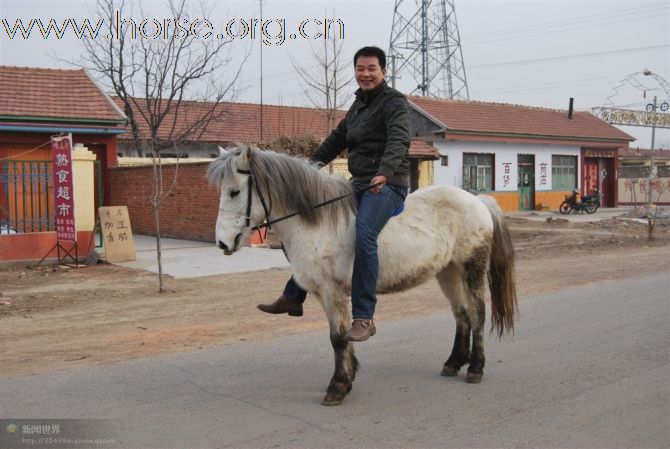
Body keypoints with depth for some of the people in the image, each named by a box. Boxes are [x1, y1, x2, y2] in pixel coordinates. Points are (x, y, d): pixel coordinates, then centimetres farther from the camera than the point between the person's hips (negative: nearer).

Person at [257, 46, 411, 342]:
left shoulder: (394, 102, -6)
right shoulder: (358, 105, 20)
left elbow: (399, 140, -24)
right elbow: (337, 139, 30)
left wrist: (384, 173, -41)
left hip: (387, 184, -9)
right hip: (359, 184, 9)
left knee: (363, 235, -33)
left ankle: (364, 318, -29)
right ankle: (293, 298, 22)